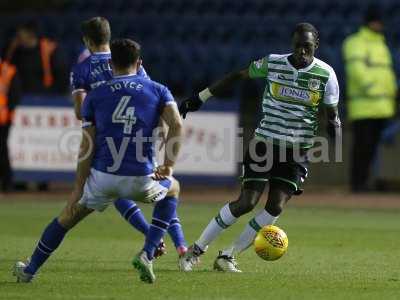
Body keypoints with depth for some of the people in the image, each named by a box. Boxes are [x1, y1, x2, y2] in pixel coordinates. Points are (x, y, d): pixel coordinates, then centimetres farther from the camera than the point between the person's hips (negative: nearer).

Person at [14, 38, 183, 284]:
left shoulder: (95, 96, 10)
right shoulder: (158, 91, 10)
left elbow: (87, 147, 4)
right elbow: (177, 125, -7)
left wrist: (79, 188, 7)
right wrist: (168, 167, 0)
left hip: (102, 177, 1)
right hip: (141, 180, -1)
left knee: (69, 215, 26)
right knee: (172, 189, 33)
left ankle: (30, 270, 34)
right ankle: (147, 255, 17)